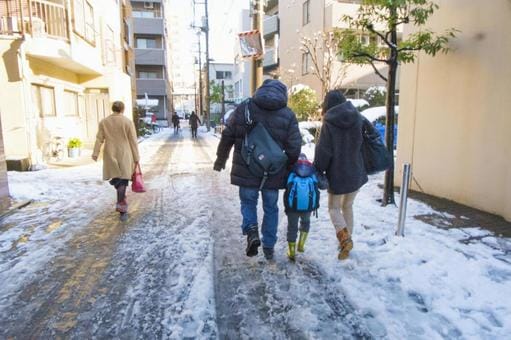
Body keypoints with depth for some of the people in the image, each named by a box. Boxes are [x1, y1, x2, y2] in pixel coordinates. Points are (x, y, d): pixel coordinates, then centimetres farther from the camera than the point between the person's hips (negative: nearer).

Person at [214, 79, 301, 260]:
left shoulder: (243, 108, -3)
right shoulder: (289, 115, -4)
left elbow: (227, 136, 2)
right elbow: (294, 149, -5)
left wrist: (221, 158, 16)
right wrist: (289, 169, 11)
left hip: (246, 171, 0)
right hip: (273, 173, 1)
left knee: (248, 203, 19)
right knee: (271, 208, 16)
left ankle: (251, 231, -6)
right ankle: (268, 247, 24)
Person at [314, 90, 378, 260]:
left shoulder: (328, 124, -13)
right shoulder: (359, 119, -1)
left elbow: (323, 152, -13)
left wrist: (317, 171, 0)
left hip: (337, 174, -4)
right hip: (356, 173, 4)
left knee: (334, 208, 12)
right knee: (348, 206, 20)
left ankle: (345, 238, -9)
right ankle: (347, 239, 24)